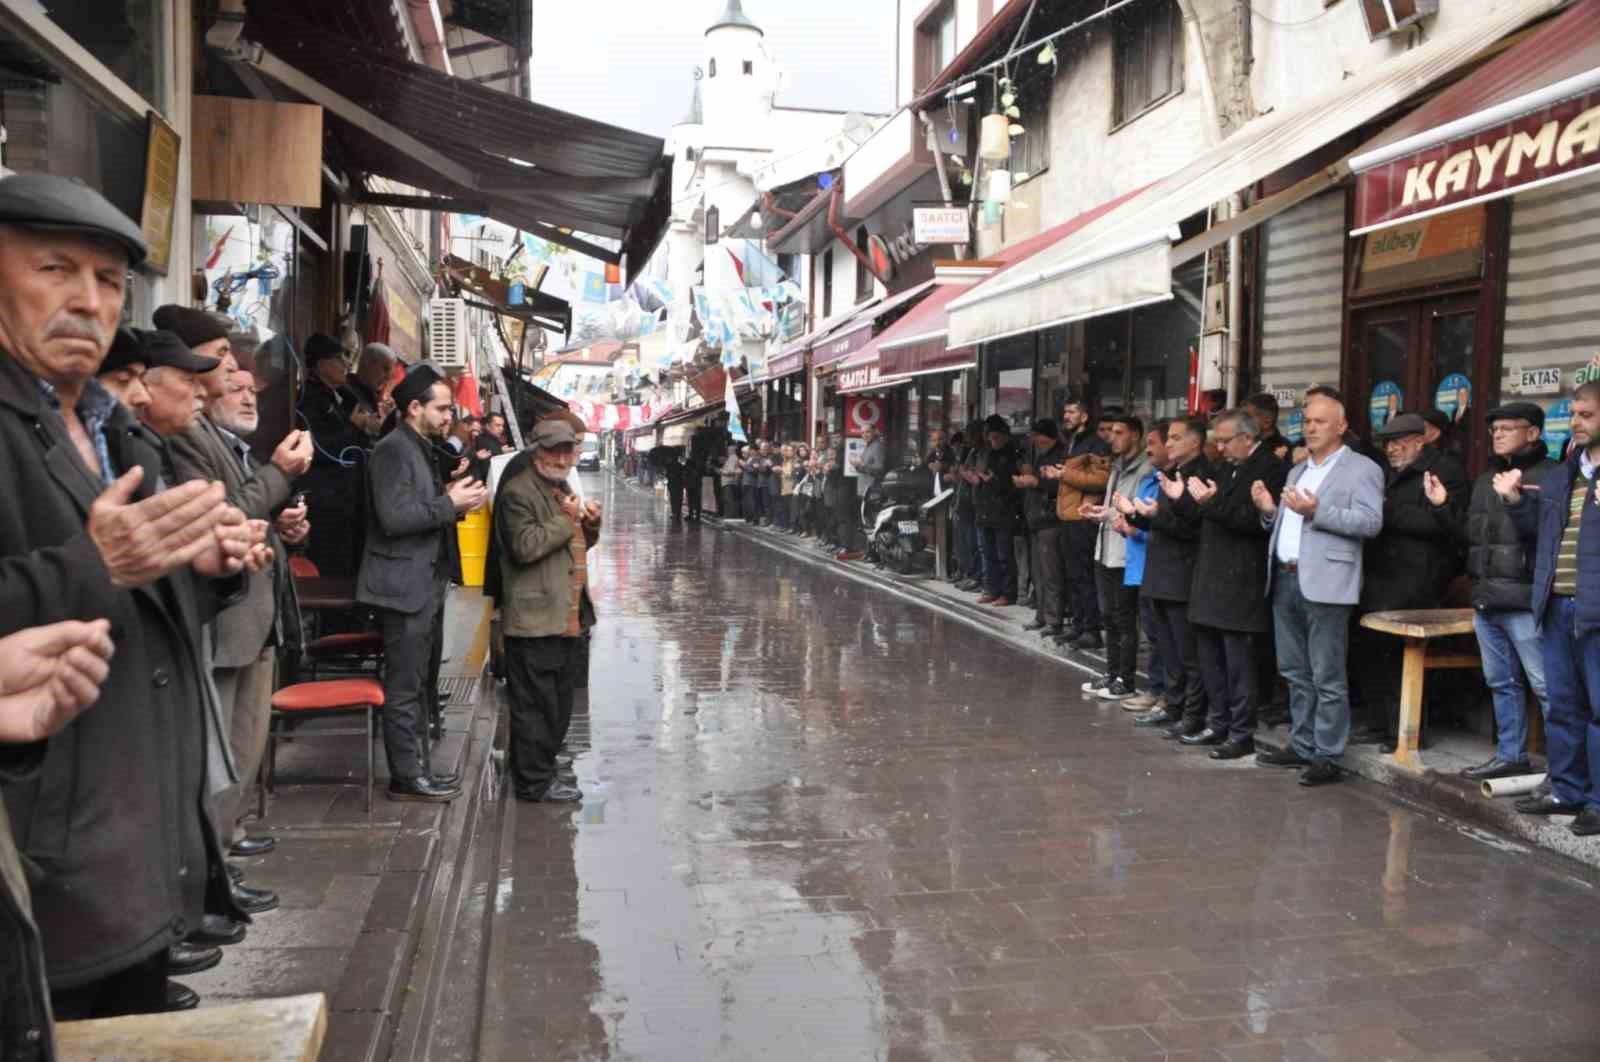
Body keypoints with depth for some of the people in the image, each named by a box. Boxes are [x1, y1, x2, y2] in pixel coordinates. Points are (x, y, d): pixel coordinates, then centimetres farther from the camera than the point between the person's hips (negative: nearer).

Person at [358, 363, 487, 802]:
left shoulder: (420, 449, 17)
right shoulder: (394, 449, -14)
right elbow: (394, 517, -24)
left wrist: (455, 503, 6)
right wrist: (449, 503, -18)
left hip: (423, 583, 10)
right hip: (403, 584, -10)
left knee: (413, 684, 15)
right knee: (403, 688, -2)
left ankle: (415, 768, 23)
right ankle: (407, 777, 5)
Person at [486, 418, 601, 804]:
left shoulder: (562, 489, 20)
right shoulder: (519, 491, -10)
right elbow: (524, 546, -21)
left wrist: (591, 525, 8)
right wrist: (566, 520, -19)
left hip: (568, 618, 9)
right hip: (536, 620, -9)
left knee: (560, 703, 16)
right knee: (536, 704, -2)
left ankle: (543, 767, 28)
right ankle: (534, 782, 7)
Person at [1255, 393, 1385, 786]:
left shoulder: (1362, 469, -2)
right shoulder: (1297, 470, 21)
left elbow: (1371, 522, -15)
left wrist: (1317, 512, -23)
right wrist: (1271, 511, 4)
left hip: (1324, 583, -8)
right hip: (1285, 579, 8)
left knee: (1327, 678, -2)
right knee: (1296, 673, 14)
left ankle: (1327, 756, 4)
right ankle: (1301, 745, 24)